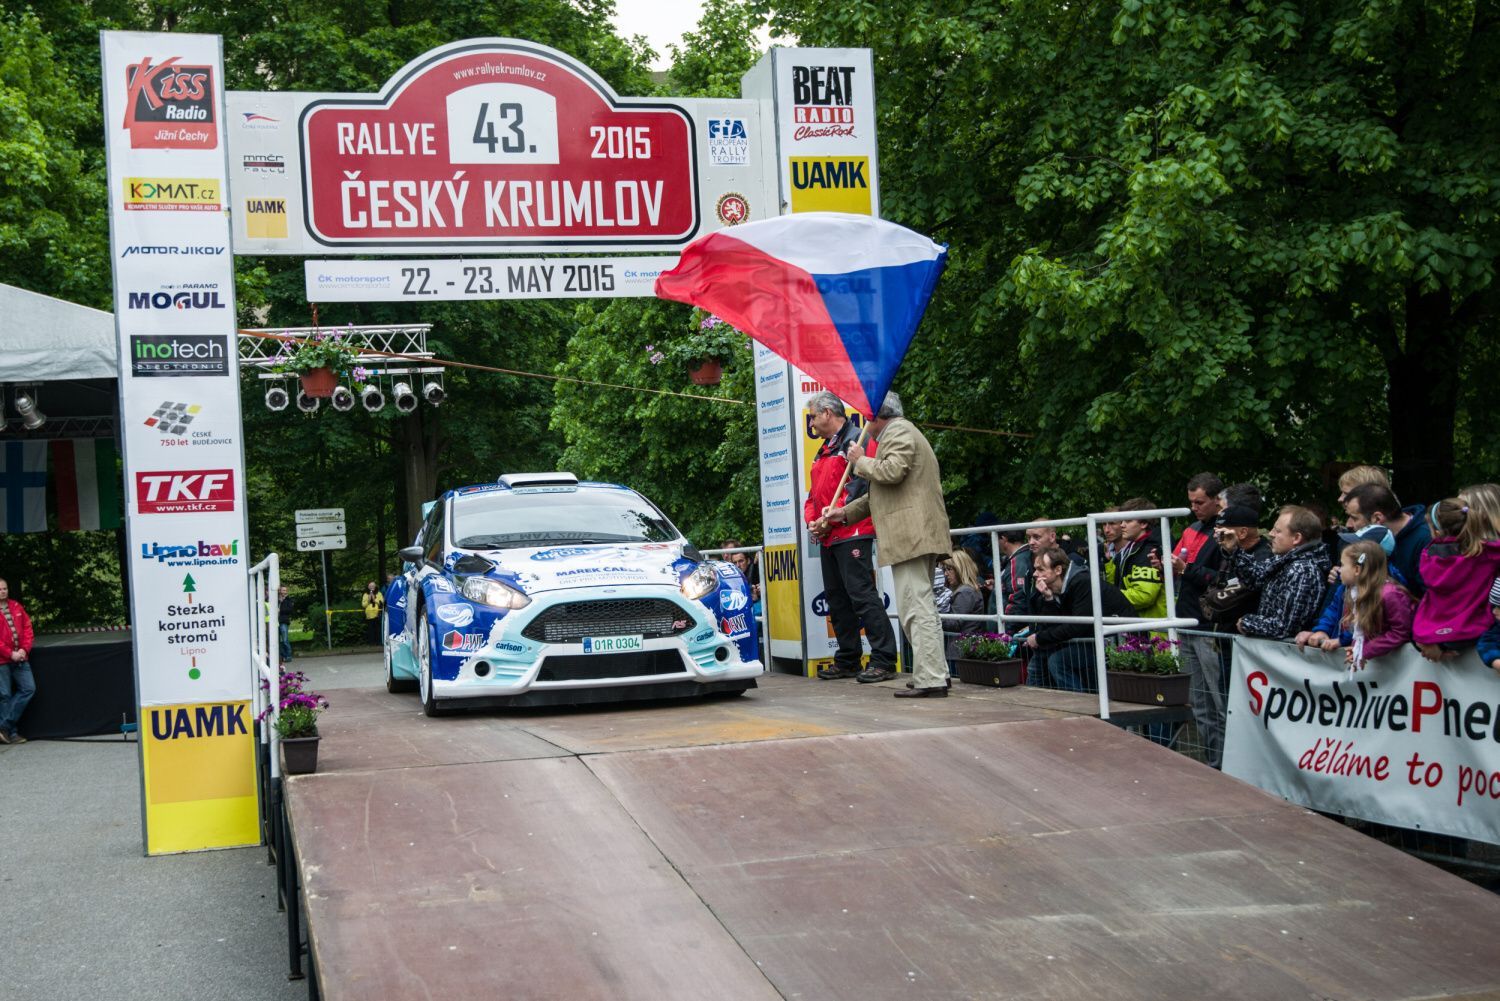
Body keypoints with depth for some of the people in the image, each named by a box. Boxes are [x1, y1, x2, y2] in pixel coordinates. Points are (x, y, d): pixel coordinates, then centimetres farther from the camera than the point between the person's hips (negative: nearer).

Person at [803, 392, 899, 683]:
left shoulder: (856, 439, -6)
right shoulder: (824, 451, 24)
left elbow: (861, 484, -17)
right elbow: (815, 493, 26)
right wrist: (812, 520, 6)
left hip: (851, 534, -10)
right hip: (827, 538, 10)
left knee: (862, 595, -13)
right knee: (836, 599, 11)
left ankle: (883, 661, -13)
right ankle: (848, 661, 18)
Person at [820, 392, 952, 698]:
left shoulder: (898, 431, -4)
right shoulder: (902, 432, 29)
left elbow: (892, 472, -23)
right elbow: (882, 492, 33)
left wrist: (861, 461, -5)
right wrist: (846, 512, 31)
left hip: (909, 535, -11)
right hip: (921, 536, 11)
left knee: (916, 608, -13)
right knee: (921, 607, 15)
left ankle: (930, 680, -15)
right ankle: (936, 675, 17)